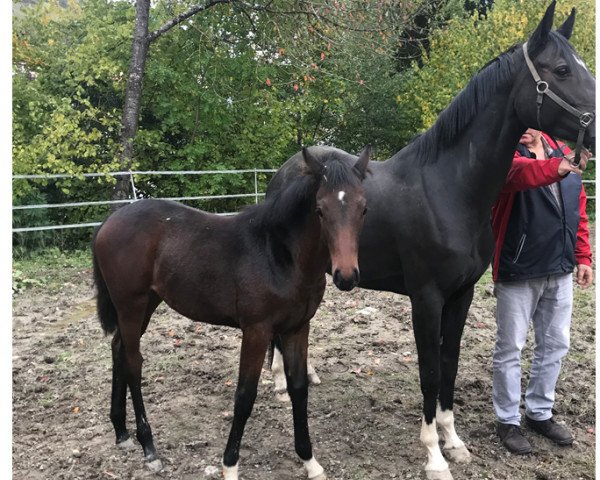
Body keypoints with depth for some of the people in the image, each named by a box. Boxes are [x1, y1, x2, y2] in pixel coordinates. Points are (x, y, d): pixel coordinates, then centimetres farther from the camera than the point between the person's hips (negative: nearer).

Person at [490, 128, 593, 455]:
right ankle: (508, 420, 19)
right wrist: (557, 168, -55)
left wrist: (582, 256, 9)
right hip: (517, 272, -6)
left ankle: (540, 413, 31)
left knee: (555, 345, 15)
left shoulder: (565, 153, 8)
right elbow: (520, 172, -36)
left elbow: (579, 210, 13)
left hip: (560, 270, 6)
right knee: (510, 348, 4)